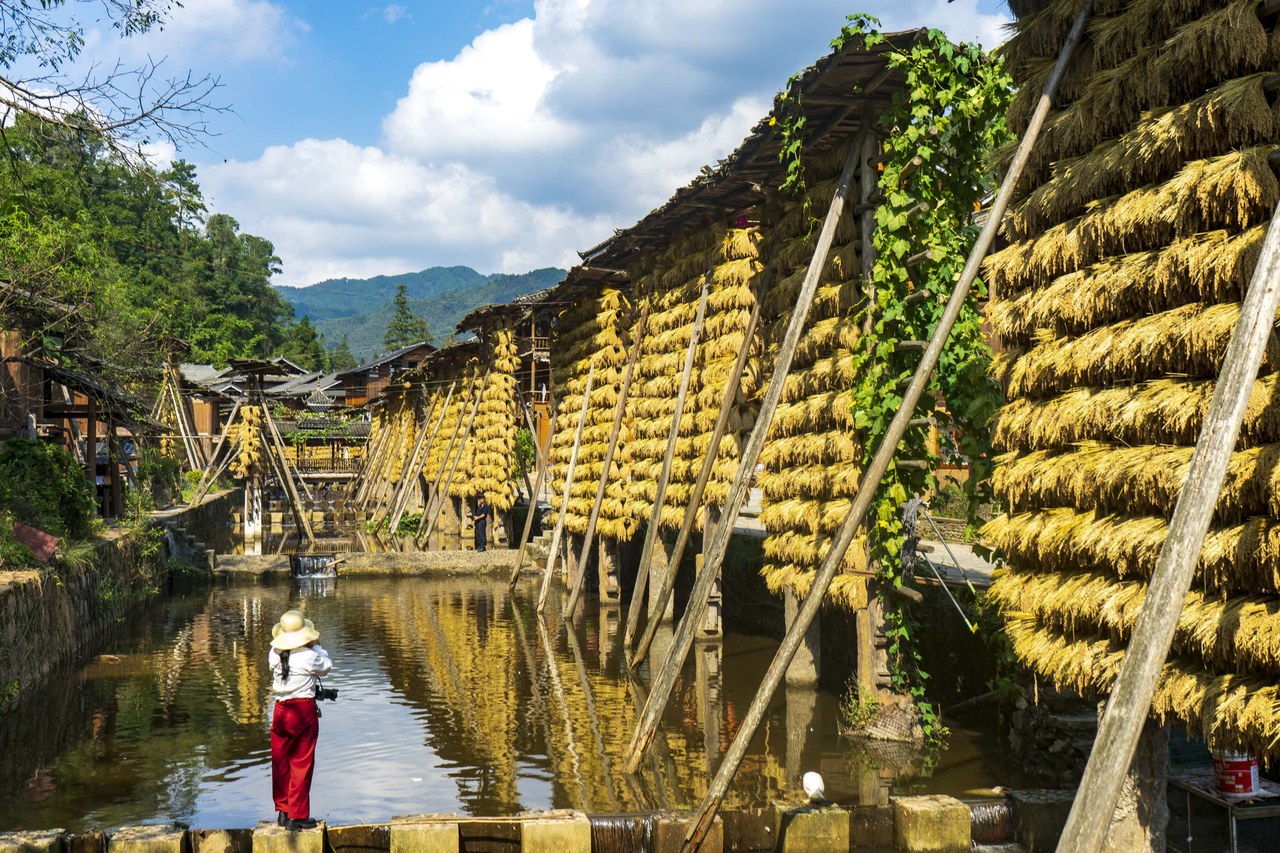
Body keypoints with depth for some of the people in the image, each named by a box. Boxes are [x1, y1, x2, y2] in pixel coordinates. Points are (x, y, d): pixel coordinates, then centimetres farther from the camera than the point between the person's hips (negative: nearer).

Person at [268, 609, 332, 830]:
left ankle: (282, 811, 22)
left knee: (280, 762, 14)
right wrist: (317, 646, 13)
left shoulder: (274, 654, -1)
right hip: (304, 711, -5)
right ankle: (297, 816, 6)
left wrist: (313, 648, 17)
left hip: (280, 710, 5)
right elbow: (326, 666, 2)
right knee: (302, 764, 3)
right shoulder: (309, 656, -16)